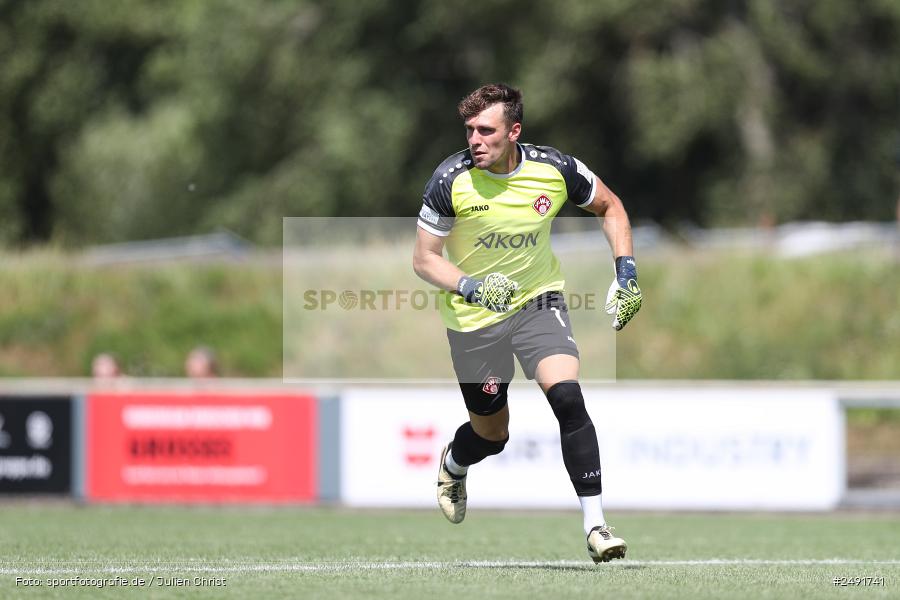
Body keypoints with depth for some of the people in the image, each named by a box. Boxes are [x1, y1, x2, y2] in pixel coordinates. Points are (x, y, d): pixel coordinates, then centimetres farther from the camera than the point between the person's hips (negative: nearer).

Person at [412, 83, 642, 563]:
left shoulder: (555, 170, -15)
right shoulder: (451, 181, -20)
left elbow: (609, 207, 5)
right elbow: (424, 260, -10)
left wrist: (625, 271, -5)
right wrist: (471, 286, -28)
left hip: (538, 300, 1)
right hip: (475, 319, -1)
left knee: (567, 397, -23)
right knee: (492, 434, 10)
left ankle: (595, 525, -21)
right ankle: (452, 465, 49)